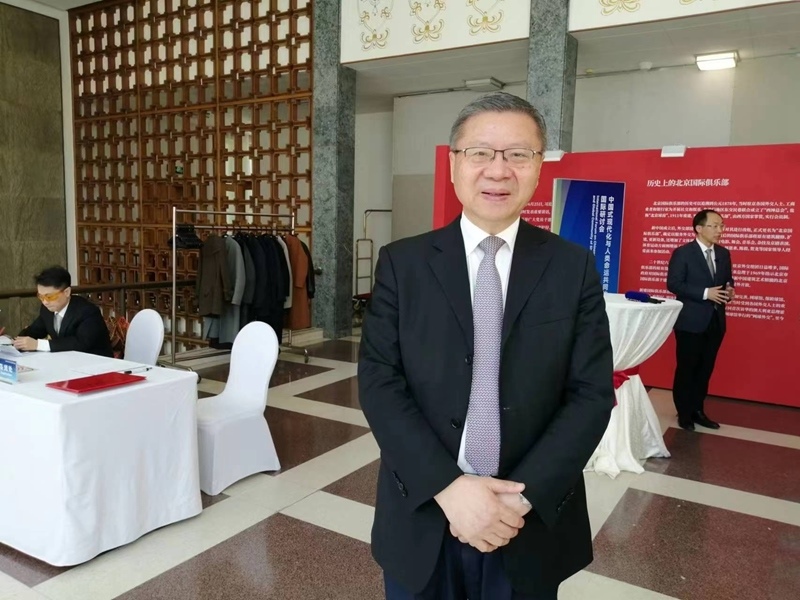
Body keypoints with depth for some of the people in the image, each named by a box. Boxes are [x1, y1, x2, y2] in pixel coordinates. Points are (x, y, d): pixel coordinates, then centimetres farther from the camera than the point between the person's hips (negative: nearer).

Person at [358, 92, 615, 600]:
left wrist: (523, 496, -15)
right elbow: (379, 382, -9)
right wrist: (447, 487, -18)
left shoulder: (574, 268, -2)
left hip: (535, 521, 1)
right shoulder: (402, 263, -4)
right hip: (423, 517, 0)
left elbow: (592, 394, -6)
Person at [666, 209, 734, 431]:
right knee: (686, 368, 4)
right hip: (691, 321, -6)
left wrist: (729, 291, -5)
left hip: (716, 320, 6)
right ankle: (684, 413, 17)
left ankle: (698, 410, 25)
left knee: (705, 369, 13)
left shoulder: (724, 253, 10)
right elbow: (673, 284, -15)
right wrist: (705, 293, -21)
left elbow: (727, 280, 18)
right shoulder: (682, 253, -9)